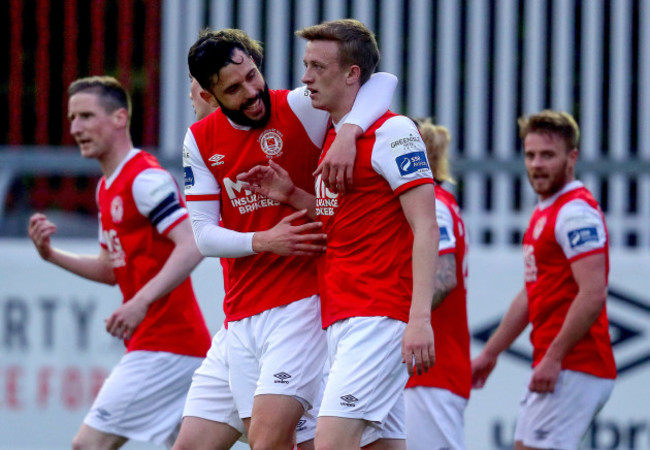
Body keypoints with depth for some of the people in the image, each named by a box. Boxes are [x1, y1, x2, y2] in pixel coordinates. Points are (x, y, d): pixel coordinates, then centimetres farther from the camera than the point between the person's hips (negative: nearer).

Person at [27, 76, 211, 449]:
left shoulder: (145, 179, -13)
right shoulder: (107, 187, 18)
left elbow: (192, 246, -24)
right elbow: (111, 269, 25)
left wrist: (141, 301, -32)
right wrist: (51, 254, 10)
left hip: (163, 347, -10)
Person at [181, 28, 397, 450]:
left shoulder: (299, 109, -7)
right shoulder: (200, 140, 6)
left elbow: (383, 81, -13)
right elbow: (204, 235, 4)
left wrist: (350, 130, -31)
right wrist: (263, 242, -14)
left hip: (300, 304, -5)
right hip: (240, 316, 5)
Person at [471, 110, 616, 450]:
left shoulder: (576, 212, -13)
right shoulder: (543, 214, 19)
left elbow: (593, 295, -22)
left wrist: (553, 357, -23)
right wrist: (490, 353, 28)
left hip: (573, 368, -10)